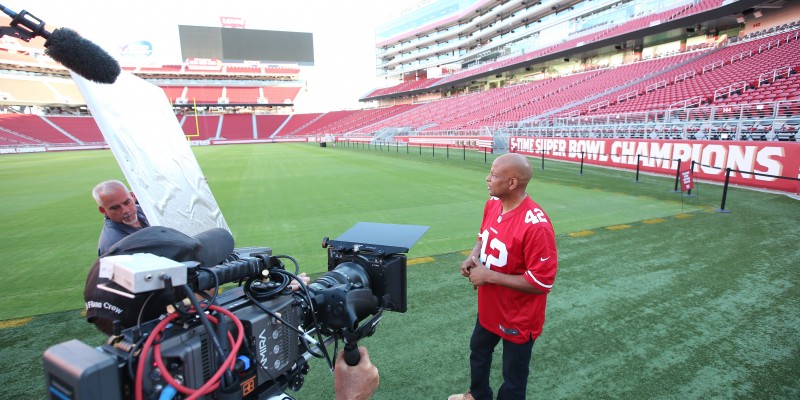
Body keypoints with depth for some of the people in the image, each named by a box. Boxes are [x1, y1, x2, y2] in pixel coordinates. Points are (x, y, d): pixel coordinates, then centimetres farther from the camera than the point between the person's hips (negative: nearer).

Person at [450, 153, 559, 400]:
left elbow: (541, 283, -29)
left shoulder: (536, 225, -32)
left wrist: (488, 276, -26)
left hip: (518, 318, -8)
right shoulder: (493, 203, -7)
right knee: (478, 350, 32)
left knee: (513, 378, 16)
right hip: (488, 307, 9)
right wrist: (473, 256, -9)